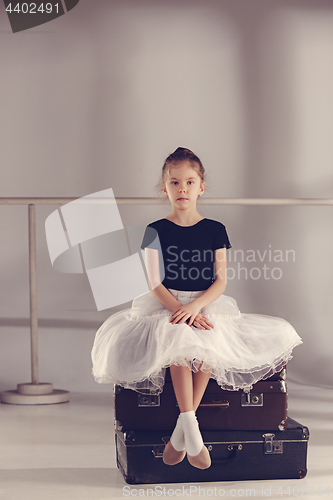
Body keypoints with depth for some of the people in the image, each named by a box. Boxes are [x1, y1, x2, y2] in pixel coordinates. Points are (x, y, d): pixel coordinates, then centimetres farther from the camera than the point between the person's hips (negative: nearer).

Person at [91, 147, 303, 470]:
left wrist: (193, 307, -19)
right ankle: (191, 429, -28)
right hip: (166, 306, -1)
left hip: (207, 304, 1)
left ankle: (180, 431, -22)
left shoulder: (215, 230, 6)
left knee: (208, 344, -31)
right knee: (180, 341, -33)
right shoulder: (156, 231, 3)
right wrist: (180, 311, -20)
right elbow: (155, 284, -4)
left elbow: (220, 281, 0)